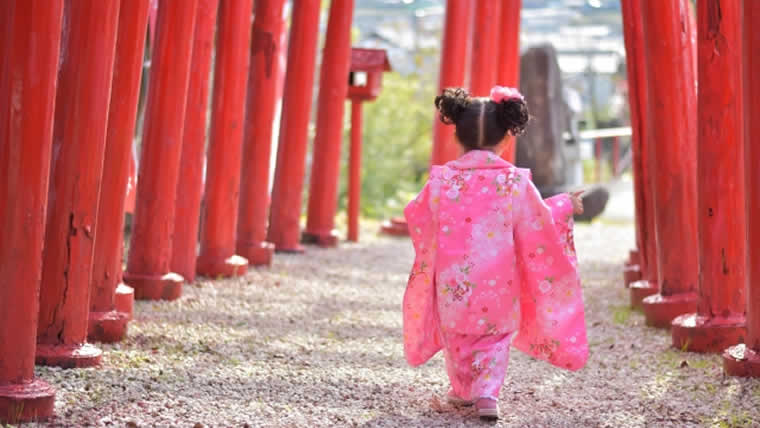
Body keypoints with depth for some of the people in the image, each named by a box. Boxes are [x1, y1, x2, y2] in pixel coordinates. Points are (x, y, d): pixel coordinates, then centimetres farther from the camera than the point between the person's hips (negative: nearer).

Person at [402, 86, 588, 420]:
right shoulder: (515, 182, -10)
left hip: (452, 283, 1)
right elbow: (539, 227, 1)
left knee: (457, 336, 23)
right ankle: (487, 391, 0)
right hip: (498, 284, -1)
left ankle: (463, 389, 35)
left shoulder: (442, 179, -8)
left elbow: (418, 219, 7)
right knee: (497, 336, 18)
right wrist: (565, 206, 20)